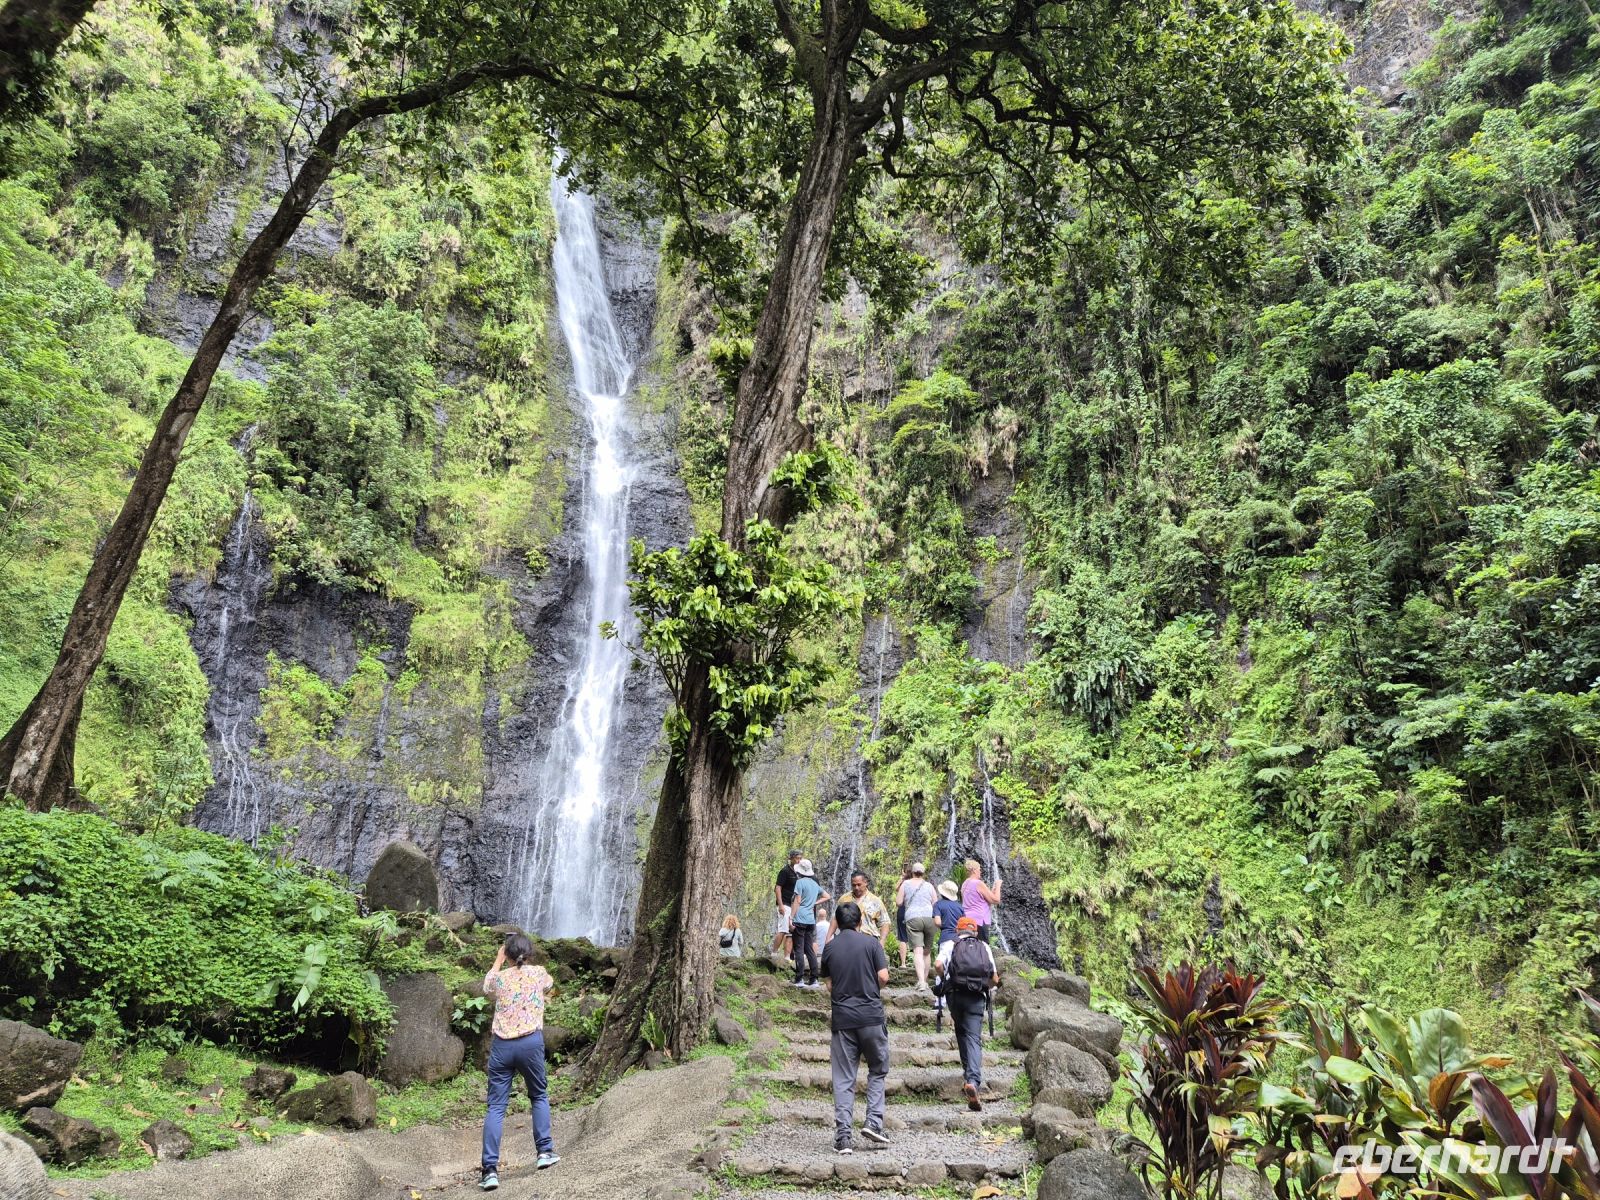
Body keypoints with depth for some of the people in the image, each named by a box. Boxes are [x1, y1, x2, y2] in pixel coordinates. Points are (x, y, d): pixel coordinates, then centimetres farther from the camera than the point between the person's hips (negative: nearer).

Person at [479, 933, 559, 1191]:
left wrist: (498, 961, 41)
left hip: (501, 1045, 0)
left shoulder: (499, 977, 7)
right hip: (530, 1043, 0)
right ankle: (545, 1151, 15)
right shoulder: (539, 973, 5)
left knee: (496, 1106, 1)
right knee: (539, 1096, 21)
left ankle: (490, 1169, -7)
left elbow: (486, 987, 32)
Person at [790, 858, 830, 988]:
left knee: (799, 950, -4)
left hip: (799, 920, -7)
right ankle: (813, 980, 7)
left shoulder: (800, 882, -7)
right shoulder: (815, 884, 15)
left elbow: (797, 902, -12)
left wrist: (791, 918, -12)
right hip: (811, 920, 7)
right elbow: (827, 896, 26)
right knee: (810, 950, 9)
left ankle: (799, 979, -6)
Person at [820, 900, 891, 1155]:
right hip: (871, 1015, -2)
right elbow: (883, 977, -7)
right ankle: (874, 1122, 3)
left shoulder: (830, 948, 7)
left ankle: (843, 1136, 1)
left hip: (842, 1017, 2)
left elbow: (829, 984, 8)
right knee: (877, 1070, 15)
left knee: (843, 1078, 5)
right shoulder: (871, 943, -2)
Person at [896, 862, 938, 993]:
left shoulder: (905, 884, 11)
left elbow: (899, 903, 9)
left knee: (918, 951, -12)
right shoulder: (929, 886, 14)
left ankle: (921, 981, -28)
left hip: (912, 918, -2)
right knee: (927, 952, 15)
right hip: (930, 918, 2)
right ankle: (925, 981, 19)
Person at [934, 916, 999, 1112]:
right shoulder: (984, 947, 15)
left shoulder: (950, 945, 10)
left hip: (956, 994, 0)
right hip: (977, 998, 0)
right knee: (974, 1038, -3)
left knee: (962, 1032, 21)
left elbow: (938, 964, -10)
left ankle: (969, 1077, 24)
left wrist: (944, 979, 10)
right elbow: (995, 979, 12)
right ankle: (973, 1080, -23)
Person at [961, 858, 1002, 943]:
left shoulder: (965, 885, 14)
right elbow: (996, 900, -8)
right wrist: (998, 886, 5)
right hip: (978, 921, -8)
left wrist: (992, 890, 24)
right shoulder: (979, 883, -10)